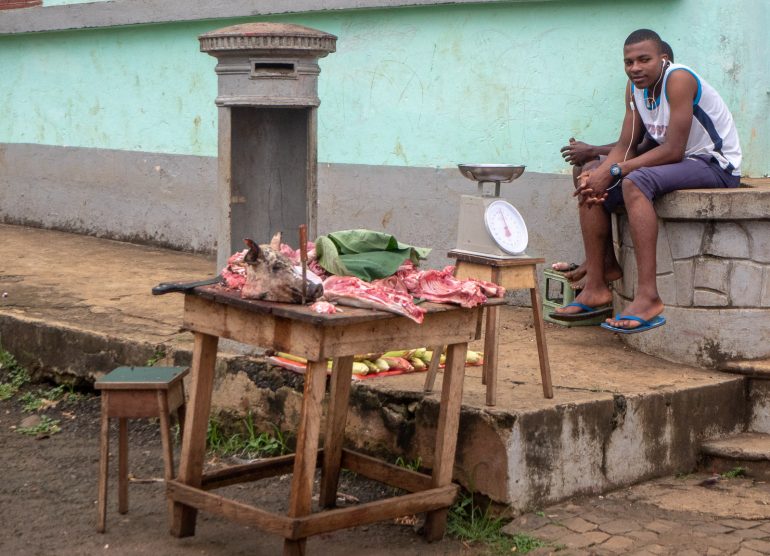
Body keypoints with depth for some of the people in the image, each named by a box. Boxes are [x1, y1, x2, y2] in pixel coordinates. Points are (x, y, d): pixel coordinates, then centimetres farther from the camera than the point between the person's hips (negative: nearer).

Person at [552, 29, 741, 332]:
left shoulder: (679, 80, -22)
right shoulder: (635, 87, 4)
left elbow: (673, 150, -27)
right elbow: (626, 145, 3)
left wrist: (613, 171, -27)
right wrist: (599, 173, -18)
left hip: (716, 164, -9)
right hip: (678, 163, 9)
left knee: (635, 183, -34)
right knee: (592, 186, 1)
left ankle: (648, 297, -38)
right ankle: (595, 288, 2)